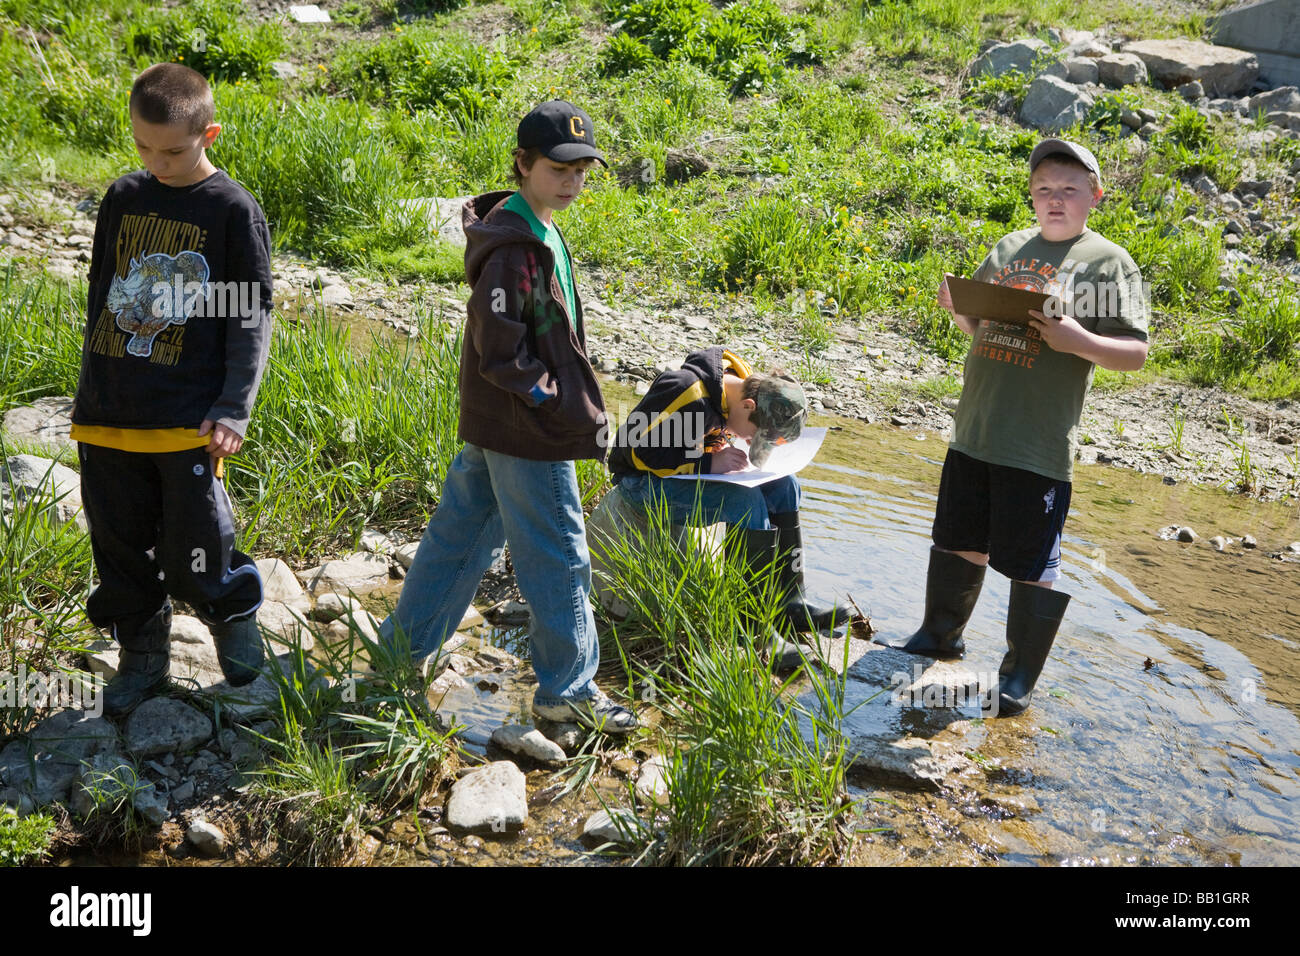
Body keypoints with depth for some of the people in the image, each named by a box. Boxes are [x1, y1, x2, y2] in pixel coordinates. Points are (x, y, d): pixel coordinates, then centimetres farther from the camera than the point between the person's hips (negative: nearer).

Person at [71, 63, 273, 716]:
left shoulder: (233, 209, -5)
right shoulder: (122, 199, 9)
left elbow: (251, 315, -5)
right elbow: (100, 296, 18)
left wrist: (234, 410, -12)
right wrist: (87, 393, 19)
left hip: (187, 420, -5)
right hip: (108, 417, 5)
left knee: (191, 555, -1)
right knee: (121, 547, 12)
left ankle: (235, 614, 30)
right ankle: (142, 656, 31)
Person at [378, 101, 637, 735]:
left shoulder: (538, 232, 11)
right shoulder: (514, 248, -21)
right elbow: (500, 352, -23)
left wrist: (572, 402, 13)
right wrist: (567, 409, -17)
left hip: (493, 422, 10)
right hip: (527, 431, -10)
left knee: (463, 528, 20)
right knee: (558, 557, 2)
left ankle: (404, 642, 34)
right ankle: (566, 690, 16)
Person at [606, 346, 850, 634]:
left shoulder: (741, 380, -4)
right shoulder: (690, 397, -29)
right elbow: (638, 451, -25)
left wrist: (725, 452, -9)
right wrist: (707, 464, -28)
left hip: (694, 469, 9)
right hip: (644, 480, -8)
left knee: (783, 486, -6)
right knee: (746, 500, -27)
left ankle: (791, 601, -5)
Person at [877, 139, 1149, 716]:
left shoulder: (1109, 262, -4)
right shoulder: (1009, 247, 13)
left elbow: (1135, 353, -7)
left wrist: (1079, 341, -24)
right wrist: (957, 306, 1)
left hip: (1039, 446, -5)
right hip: (974, 431, 6)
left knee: (1031, 564, 3)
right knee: (959, 540, 18)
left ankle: (1019, 677, 19)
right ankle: (941, 634, 39)